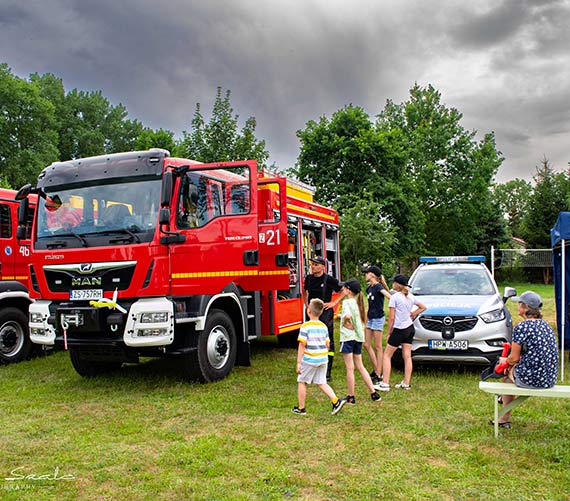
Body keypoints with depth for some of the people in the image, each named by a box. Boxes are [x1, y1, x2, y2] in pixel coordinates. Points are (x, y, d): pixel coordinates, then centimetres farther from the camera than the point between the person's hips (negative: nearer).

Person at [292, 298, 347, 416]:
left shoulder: (305, 326, -13)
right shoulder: (324, 326, 5)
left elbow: (302, 345, -14)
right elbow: (327, 344, 10)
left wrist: (298, 362, -11)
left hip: (309, 360, -6)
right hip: (323, 359, 6)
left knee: (302, 382, 11)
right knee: (321, 383, 15)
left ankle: (301, 408, 18)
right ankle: (336, 401, -1)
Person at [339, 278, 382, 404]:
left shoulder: (347, 302, -14)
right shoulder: (358, 302, 10)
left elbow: (347, 315, -33)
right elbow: (364, 319, 17)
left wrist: (345, 322, -15)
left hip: (348, 337, -8)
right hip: (359, 337, 8)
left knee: (350, 368, 1)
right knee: (360, 367, 17)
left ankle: (351, 397, 9)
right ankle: (373, 393, 16)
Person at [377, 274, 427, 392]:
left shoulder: (394, 297, -14)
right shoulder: (410, 296, 7)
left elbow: (391, 318, -14)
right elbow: (423, 307, 19)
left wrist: (389, 333, -5)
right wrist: (412, 314, 13)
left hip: (399, 330, -7)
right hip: (410, 328, 7)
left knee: (387, 355, 1)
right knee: (407, 357, 10)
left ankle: (385, 384, -2)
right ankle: (406, 383, 14)